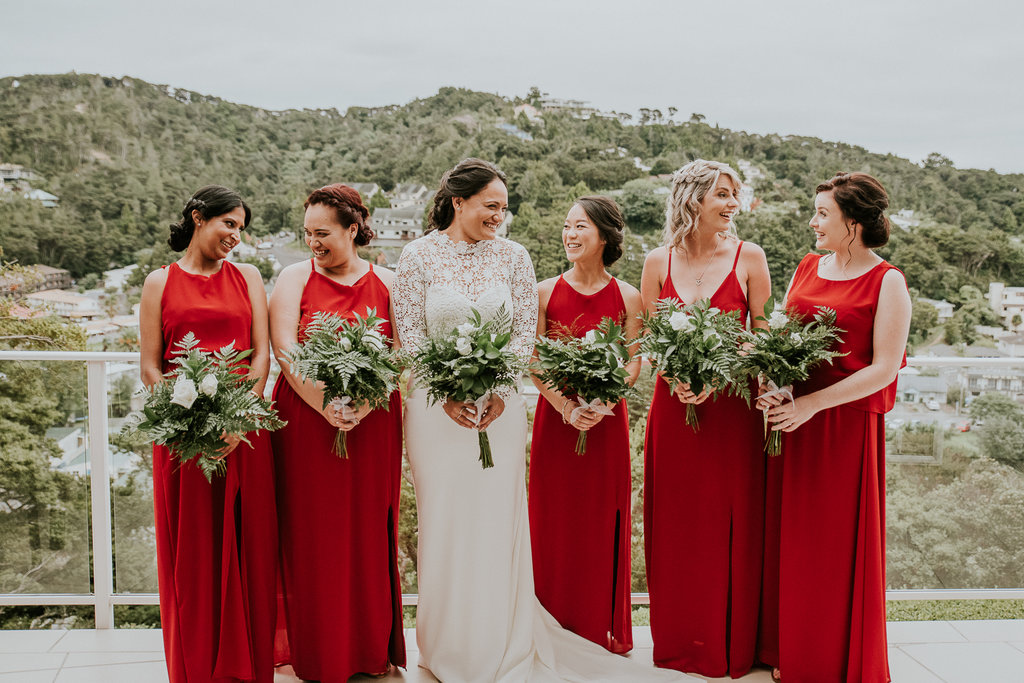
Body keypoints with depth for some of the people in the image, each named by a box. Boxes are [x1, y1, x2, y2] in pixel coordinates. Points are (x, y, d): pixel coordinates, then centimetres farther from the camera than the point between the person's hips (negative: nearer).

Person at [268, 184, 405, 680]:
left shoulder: (386, 283, 6)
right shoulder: (294, 278, 3)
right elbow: (284, 349, -7)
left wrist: (362, 407, -15)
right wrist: (326, 406, -17)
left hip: (373, 426, 1)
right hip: (305, 421, -1)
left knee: (369, 532, 7)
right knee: (311, 534, 4)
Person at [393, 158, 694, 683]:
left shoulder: (513, 257, 4)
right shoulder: (418, 255, -1)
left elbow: (525, 331, 4)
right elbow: (409, 333, -3)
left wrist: (500, 392, -9)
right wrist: (447, 394, -12)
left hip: (502, 404, 2)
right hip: (436, 405, -1)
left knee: (496, 521, 5)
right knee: (443, 519, 4)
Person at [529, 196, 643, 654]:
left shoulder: (627, 297, 1)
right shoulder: (546, 292, 1)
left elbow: (633, 365, -2)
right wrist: (566, 407, -16)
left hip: (606, 419, 0)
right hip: (554, 417, 1)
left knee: (604, 521, 6)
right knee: (555, 519, 5)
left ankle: (605, 629, 21)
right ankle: (557, 628, 19)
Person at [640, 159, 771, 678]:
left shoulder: (747, 257, 0)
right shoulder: (659, 262, 4)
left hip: (733, 406, -1)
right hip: (673, 404, 2)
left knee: (731, 525, 4)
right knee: (675, 527, 8)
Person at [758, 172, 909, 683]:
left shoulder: (887, 282, -6)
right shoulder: (807, 267, 11)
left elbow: (884, 369, -12)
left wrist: (812, 403, -17)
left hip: (849, 426, -5)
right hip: (792, 418, 5)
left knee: (841, 544, 5)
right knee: (789, 539, 10)